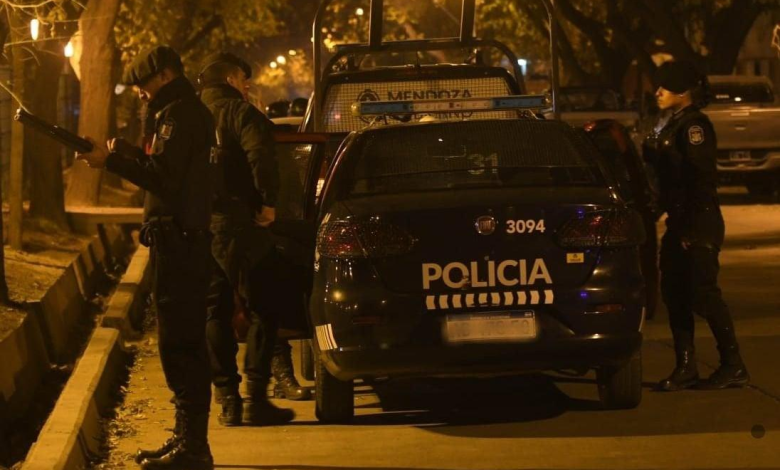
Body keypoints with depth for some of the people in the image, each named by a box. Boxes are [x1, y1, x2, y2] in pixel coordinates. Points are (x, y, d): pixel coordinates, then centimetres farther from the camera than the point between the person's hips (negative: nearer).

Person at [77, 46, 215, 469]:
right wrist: (122, 153, 9)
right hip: (181, 240, 11)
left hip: (179, 242, -11)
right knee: (184, 343, 15)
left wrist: (111, 161, -16)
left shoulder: (180, 114, -12)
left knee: (180, 344, -10)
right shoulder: (183, 112, 20)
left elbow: (164, 176, -22)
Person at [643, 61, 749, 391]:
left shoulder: (694, 126, -14)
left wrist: (692, 229, -23)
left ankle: (734, 367, 1)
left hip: (699, 226, -10)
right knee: (674, 294, 8)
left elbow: (701, 178, -21)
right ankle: (685, 367, 12)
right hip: (679, 225, 10)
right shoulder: (673, 126, 16)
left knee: (703, 295, -7)